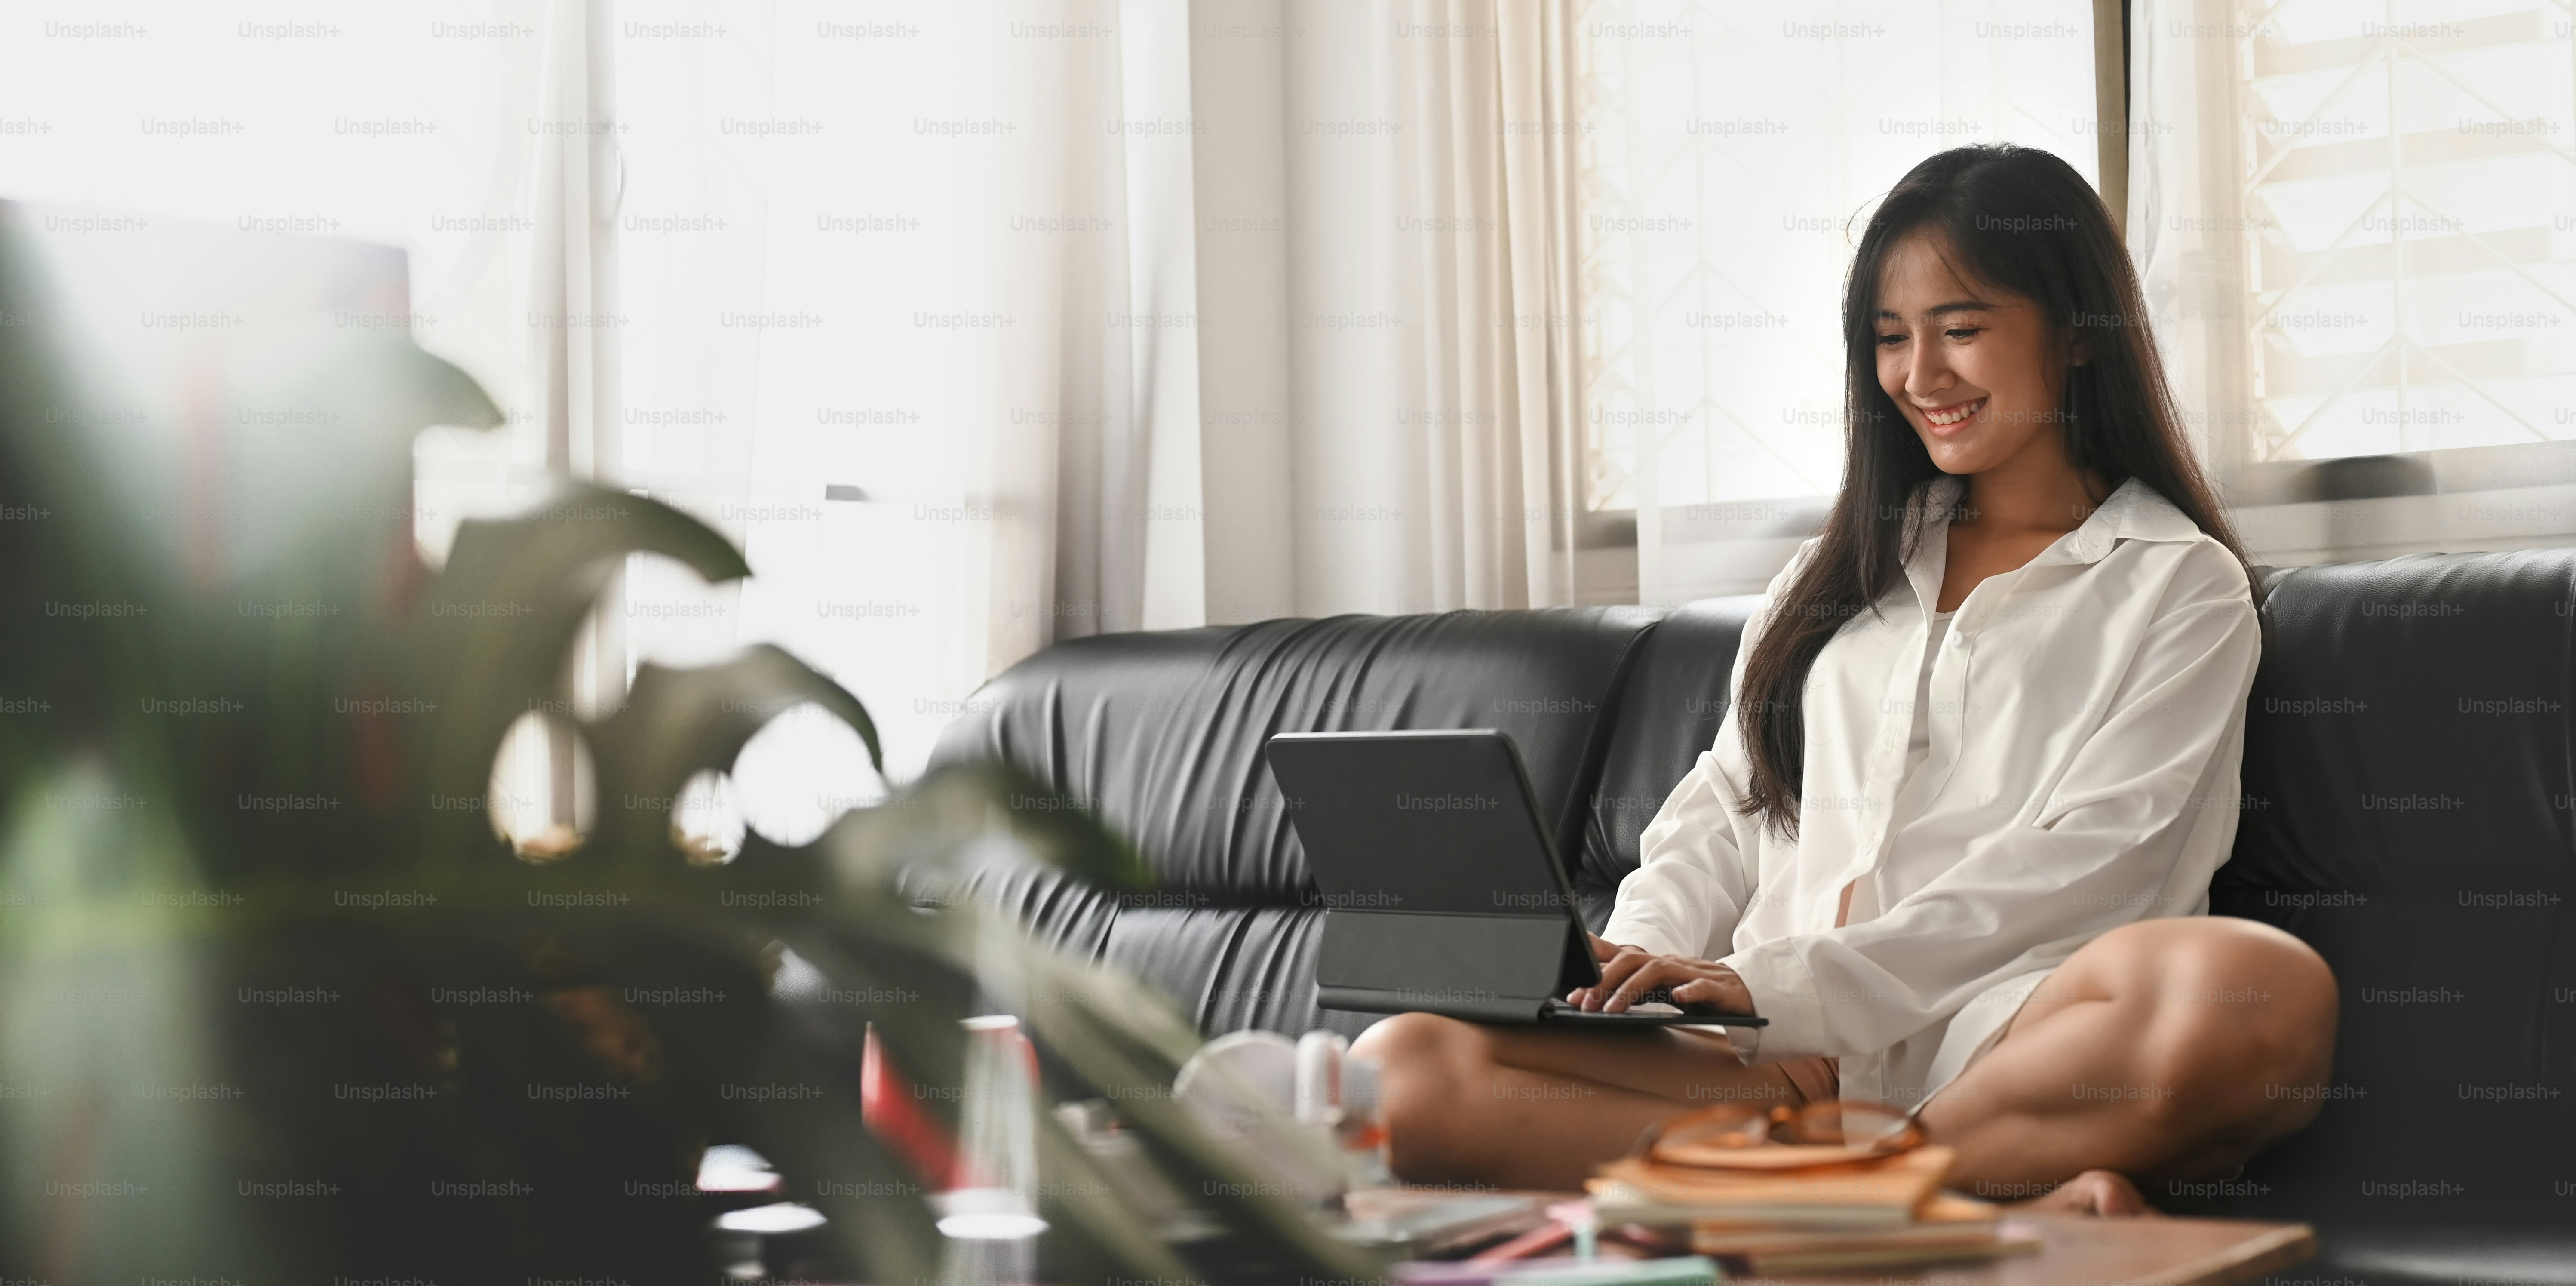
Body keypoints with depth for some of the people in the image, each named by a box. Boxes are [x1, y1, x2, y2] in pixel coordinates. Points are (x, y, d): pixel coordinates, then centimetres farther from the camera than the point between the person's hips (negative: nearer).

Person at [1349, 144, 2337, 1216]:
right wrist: (1639, 955, 1)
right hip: (1776, 1055, 5)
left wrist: (1789, 983, -13)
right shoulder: (1839, 572, 29)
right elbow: (1727, 807, 24)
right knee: (1403, 1067, -22)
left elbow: (2087, 857, -2)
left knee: (2262, 989, -38)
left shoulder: (2180, 587, 12)